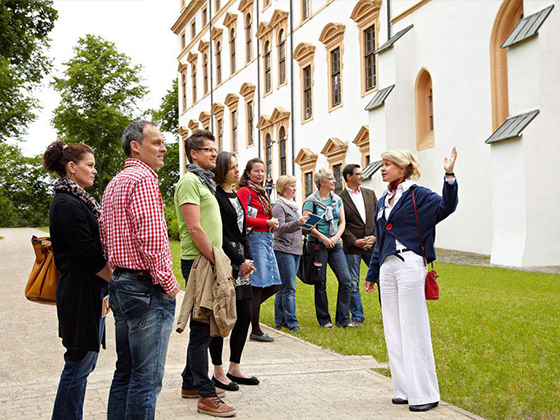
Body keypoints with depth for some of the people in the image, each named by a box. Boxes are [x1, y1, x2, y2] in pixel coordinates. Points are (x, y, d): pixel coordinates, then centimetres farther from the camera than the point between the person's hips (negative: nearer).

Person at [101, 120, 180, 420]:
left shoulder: (114, 183, 19)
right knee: (147, 378, -5)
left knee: (125, 372, 16)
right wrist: (168, 283, -12)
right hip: (148, 288, -10)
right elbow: (152, 237, -20)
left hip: (120, 283, 10)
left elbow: (106, 237, 23)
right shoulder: (143, 178, -12)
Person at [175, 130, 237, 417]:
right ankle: (206, 396, -2)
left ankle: (191, 383, 27)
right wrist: (215, 261, -17)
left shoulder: (204, 181, 20)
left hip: (209, 262, 10)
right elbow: (194, 227, -19)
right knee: (202, 329, -6)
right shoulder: (190, 181, -11)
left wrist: (218, 260, 15)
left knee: (203, 327, 16)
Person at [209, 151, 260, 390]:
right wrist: (240, 261, -12)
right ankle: (218, 373, 8)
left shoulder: (235, 197, 18)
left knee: (245, 316, 9)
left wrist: (248, 258, 6)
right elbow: (219, 236, -15)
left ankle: (234, 369, 19)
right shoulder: (216, 197, -10)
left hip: (240, 261, 9)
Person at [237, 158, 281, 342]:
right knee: (258, 285, -5)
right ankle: (255, 331, 3)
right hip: (254, 238, -9)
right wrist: (268, 222, -12)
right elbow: (243, 219, -15)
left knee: (274, 285, 7)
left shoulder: (261, 192, 20)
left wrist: (272, 224, 5)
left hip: (266, 239, 9)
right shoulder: (244, 191, -7)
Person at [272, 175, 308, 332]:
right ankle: (291, 322, -8)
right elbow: (281, 227, -17)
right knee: (289, 287, -10)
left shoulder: (293, 205, 19)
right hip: (283, 250, -8)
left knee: (284, 287, 10)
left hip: (295, 250, 8)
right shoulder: (279, 206, -7)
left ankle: (280, 320, 13)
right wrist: (297, 222, -29)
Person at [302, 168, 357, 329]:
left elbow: (342, 222, 11)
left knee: (346, 280, -4)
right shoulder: (311, 201, -4)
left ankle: (343, 319, 4)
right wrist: (323, 237, -17)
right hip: (317, 245, -5)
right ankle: (324, 320, 13)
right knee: (320, 284, 1)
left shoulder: (337, 200, 12)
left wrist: (335, 238, -6)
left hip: (335, 245, 5)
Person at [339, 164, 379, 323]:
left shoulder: (370, 194, 10)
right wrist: (355, 241, -13)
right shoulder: (340, 199, -4)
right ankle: (357, 316, 14)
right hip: (352, 247, -3)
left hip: (373, 244, 3)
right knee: (353, 283, 3)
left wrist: (375, 236, -5)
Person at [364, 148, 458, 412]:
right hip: (387, 267, 8)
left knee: (413, 329, -6)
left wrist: (449, 176, -32)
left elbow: (445, 207, -20)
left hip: (410, 265, -8)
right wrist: (372, 273, 24)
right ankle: (404, 390, 18)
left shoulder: (418, 195, -3)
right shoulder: (383, 201, 18)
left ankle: (424, 394, 1)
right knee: (393, 330, 9)